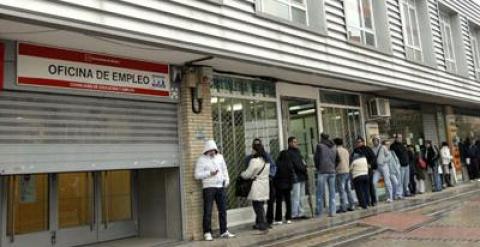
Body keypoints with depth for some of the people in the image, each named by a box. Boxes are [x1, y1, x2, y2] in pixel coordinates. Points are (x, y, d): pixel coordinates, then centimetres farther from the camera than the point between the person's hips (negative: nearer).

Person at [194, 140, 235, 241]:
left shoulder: (220, 157, 12)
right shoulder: (202, 159, -4)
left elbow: (224, 169, 22)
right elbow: (197, 175, -7)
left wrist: (227, 179, 8)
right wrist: (210, 173, -15)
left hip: (220, 186, 5)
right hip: (208, 187, -5)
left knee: (223, 210, 8)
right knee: (207, 211, -4)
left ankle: (224, 231, 18)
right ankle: (207, 233, 5)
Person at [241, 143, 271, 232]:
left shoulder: (254, 161, -15)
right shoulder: (266, 161, 10)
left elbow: (248, 174, -12)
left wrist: (241, 174, 10)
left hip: (257, 186, -8)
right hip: (265, 184, 8)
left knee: (258, 206, -1)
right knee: (260, 205, 15)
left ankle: (263, 224, -2)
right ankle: (259, 223, 22)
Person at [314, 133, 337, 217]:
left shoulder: (320, 146, -5)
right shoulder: (334, 147, 12)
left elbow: (316, 158, -2)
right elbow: (337, 159, 13)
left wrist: (317, 167, 12)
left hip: (322, 171, -5)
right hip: (332, 171, 5)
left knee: (320, 192, 0)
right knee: (332, 192, 8)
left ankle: (319, 213, 1)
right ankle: (332, 211, 7)